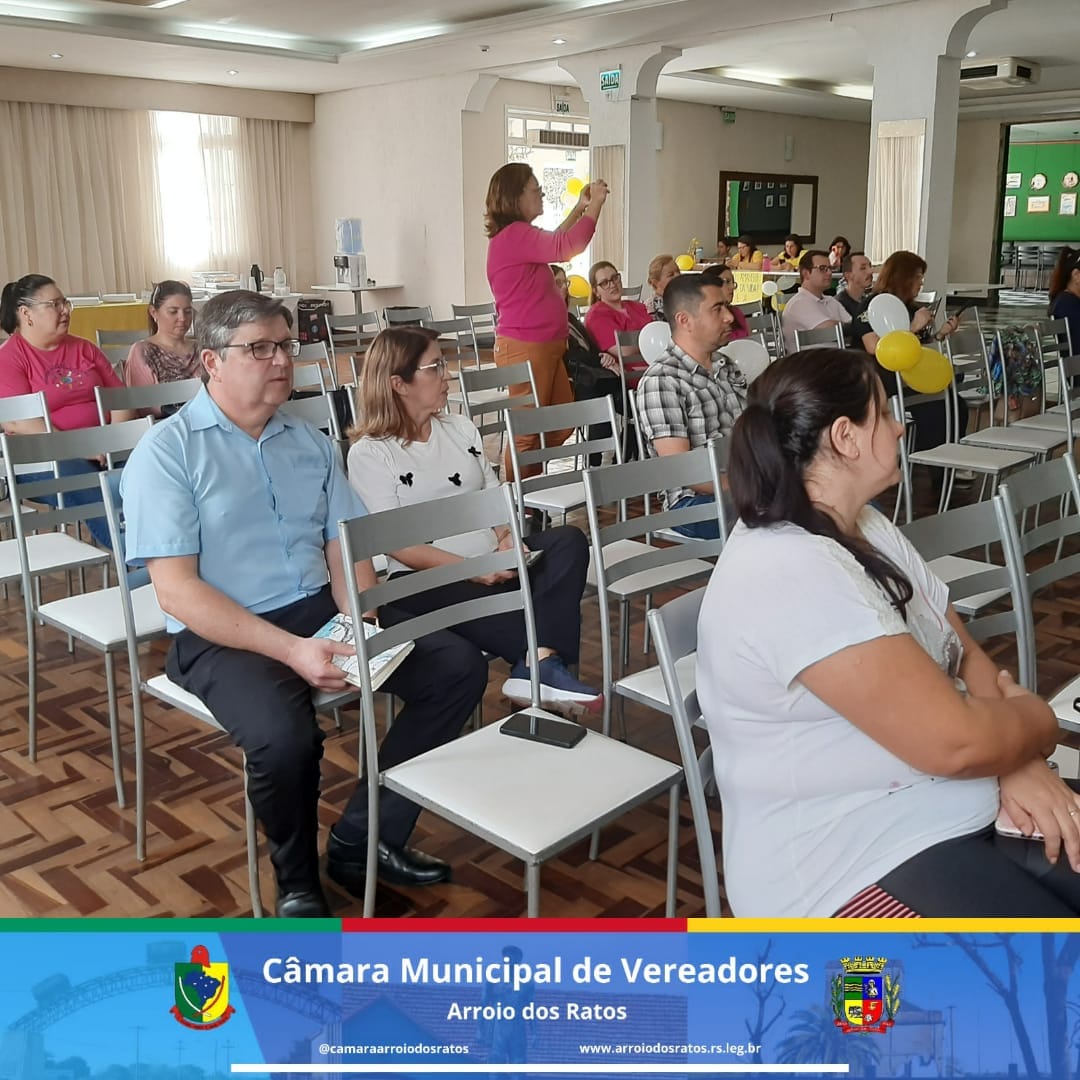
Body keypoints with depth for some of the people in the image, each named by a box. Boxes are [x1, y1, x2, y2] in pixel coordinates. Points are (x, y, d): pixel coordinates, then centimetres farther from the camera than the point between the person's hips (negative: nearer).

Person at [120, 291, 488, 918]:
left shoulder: (313, 443, 12)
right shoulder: (166, 453, -6)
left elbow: (346, 552, 9)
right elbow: (177, 590, -14)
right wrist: (291, 650, -24)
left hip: (321, 613, 6)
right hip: (220, 636, -6)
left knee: (460, 667, -9)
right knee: (284, 737, -35)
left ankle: (365, 838, -1)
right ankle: (297, 878, -1)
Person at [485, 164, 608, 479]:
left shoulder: (518, 236, 15)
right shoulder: (513, 235, -18)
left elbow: (553, 243, 35)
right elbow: (567, 248, -28)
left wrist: (580, 207, 25)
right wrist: (595, 204, -15)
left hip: (542, 347, 11)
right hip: (525, 349, -11)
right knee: (527, 432, -4)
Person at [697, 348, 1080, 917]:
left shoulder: (866, 528, 7)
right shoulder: (789, 574, -25)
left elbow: (965, 654, 7)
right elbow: (954, 740, -26)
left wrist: (1016, 761, -12)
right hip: (849, 865, -9)